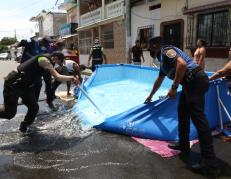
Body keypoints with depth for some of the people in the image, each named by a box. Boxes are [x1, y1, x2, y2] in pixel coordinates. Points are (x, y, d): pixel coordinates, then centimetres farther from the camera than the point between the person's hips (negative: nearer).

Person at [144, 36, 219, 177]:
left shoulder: (166, 51, -2)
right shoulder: (163, 60, 28)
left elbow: (182, 64, -21)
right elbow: (159, 81, 41)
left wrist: (174, 87, -20)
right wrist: (150, 97, 53)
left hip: (195, 80, -11)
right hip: (191, 82, 11)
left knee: (198, 117, -12)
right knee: (183, 113, 18)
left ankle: (210, 162, -10)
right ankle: (183, 145, 28)